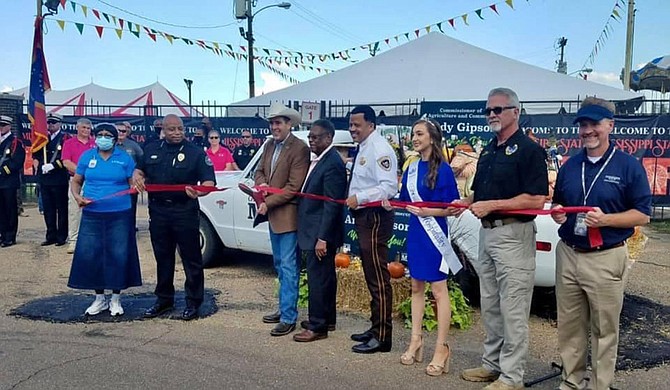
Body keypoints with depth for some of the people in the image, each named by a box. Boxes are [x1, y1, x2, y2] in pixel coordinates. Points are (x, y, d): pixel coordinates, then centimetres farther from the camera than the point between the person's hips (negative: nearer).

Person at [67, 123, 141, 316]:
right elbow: (76, 181, 13)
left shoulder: (125, 158, 3)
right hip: (92, 215, 2)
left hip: (120, 215, -2)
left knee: (118, 256, 0)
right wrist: (77, 196, -7)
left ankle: (116, 299, 16)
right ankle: (99, 298, 18)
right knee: (90, 255, 2)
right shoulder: (87, 156, 8)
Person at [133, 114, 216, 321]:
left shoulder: (196, 152, -4)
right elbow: (139, 169, 23)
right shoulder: (151, 149, 10)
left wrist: (198, 192, -31)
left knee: (191, 258, 2)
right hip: (158, 211, 5)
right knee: (163, 257, 15)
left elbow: (209, 182, -9)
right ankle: (164, 299, 29)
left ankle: (193, 302, 14)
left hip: (185, 212, -4)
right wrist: (137, 177, -2)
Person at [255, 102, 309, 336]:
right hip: (272, 214, 9)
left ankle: (289, 317, 1)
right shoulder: (269, 146, 11)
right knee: (280, 264, 18)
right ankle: (284, 308, 30)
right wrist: (261, 183, -6)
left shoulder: (299, 149, -15)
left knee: (288, 267, -5)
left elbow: (294, 186, -18)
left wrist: (268, 203, -16)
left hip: (288, 214, -9)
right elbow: (259, 170, 17)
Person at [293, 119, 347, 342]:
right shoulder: (319, 159, 11)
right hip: (315, 231, 10)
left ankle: (317, 326, 9)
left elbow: (331, 205, -22)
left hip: (321, 233, -10)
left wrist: (322, 238, -22)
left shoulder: (332, 164, -19)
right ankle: (327, 319, 30)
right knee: (325, 276, 18)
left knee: (317, 278, -2)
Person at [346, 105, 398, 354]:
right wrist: (354, 199, 10)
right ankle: (376, 328, 28)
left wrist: (359, 198, -24)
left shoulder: (379, 149, -15)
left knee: (378, 278, -6)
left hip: (375, 218, -11)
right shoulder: (364, 148, 16)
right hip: (364, 217, 11)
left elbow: (389, 187, -24)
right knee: (371, 277, 17)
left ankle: (382, 337, 0)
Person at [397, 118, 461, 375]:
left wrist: (428, 212, -24)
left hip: (434, 233, -7)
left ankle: (442, 348, 7)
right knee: (416, 287, 14)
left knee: (438, 290, -1)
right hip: (415, 231, 7)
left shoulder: (442, 169, -11)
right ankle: (416, 340, 25)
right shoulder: (412, 168, 8)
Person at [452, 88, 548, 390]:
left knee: (512, 309, -2)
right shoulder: (487, 152, 15)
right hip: (486, 232, 9)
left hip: (513, 234, -9)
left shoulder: (529, 150, -11)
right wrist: (465, 203, 2)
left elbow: (536, 199, -19)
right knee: (489, 305, 17)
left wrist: (492, 205, -21)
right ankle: (492, 363, 30)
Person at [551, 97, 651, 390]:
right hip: (568, 254, 5)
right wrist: (557, 213, -4)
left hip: (607, 259, -4)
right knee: (569, 327, 12)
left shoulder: (629, 166, -4)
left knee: (604, 330, 6)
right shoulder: (570, 166, 11)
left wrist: (605, 219, -21)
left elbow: (642, 214, -5)